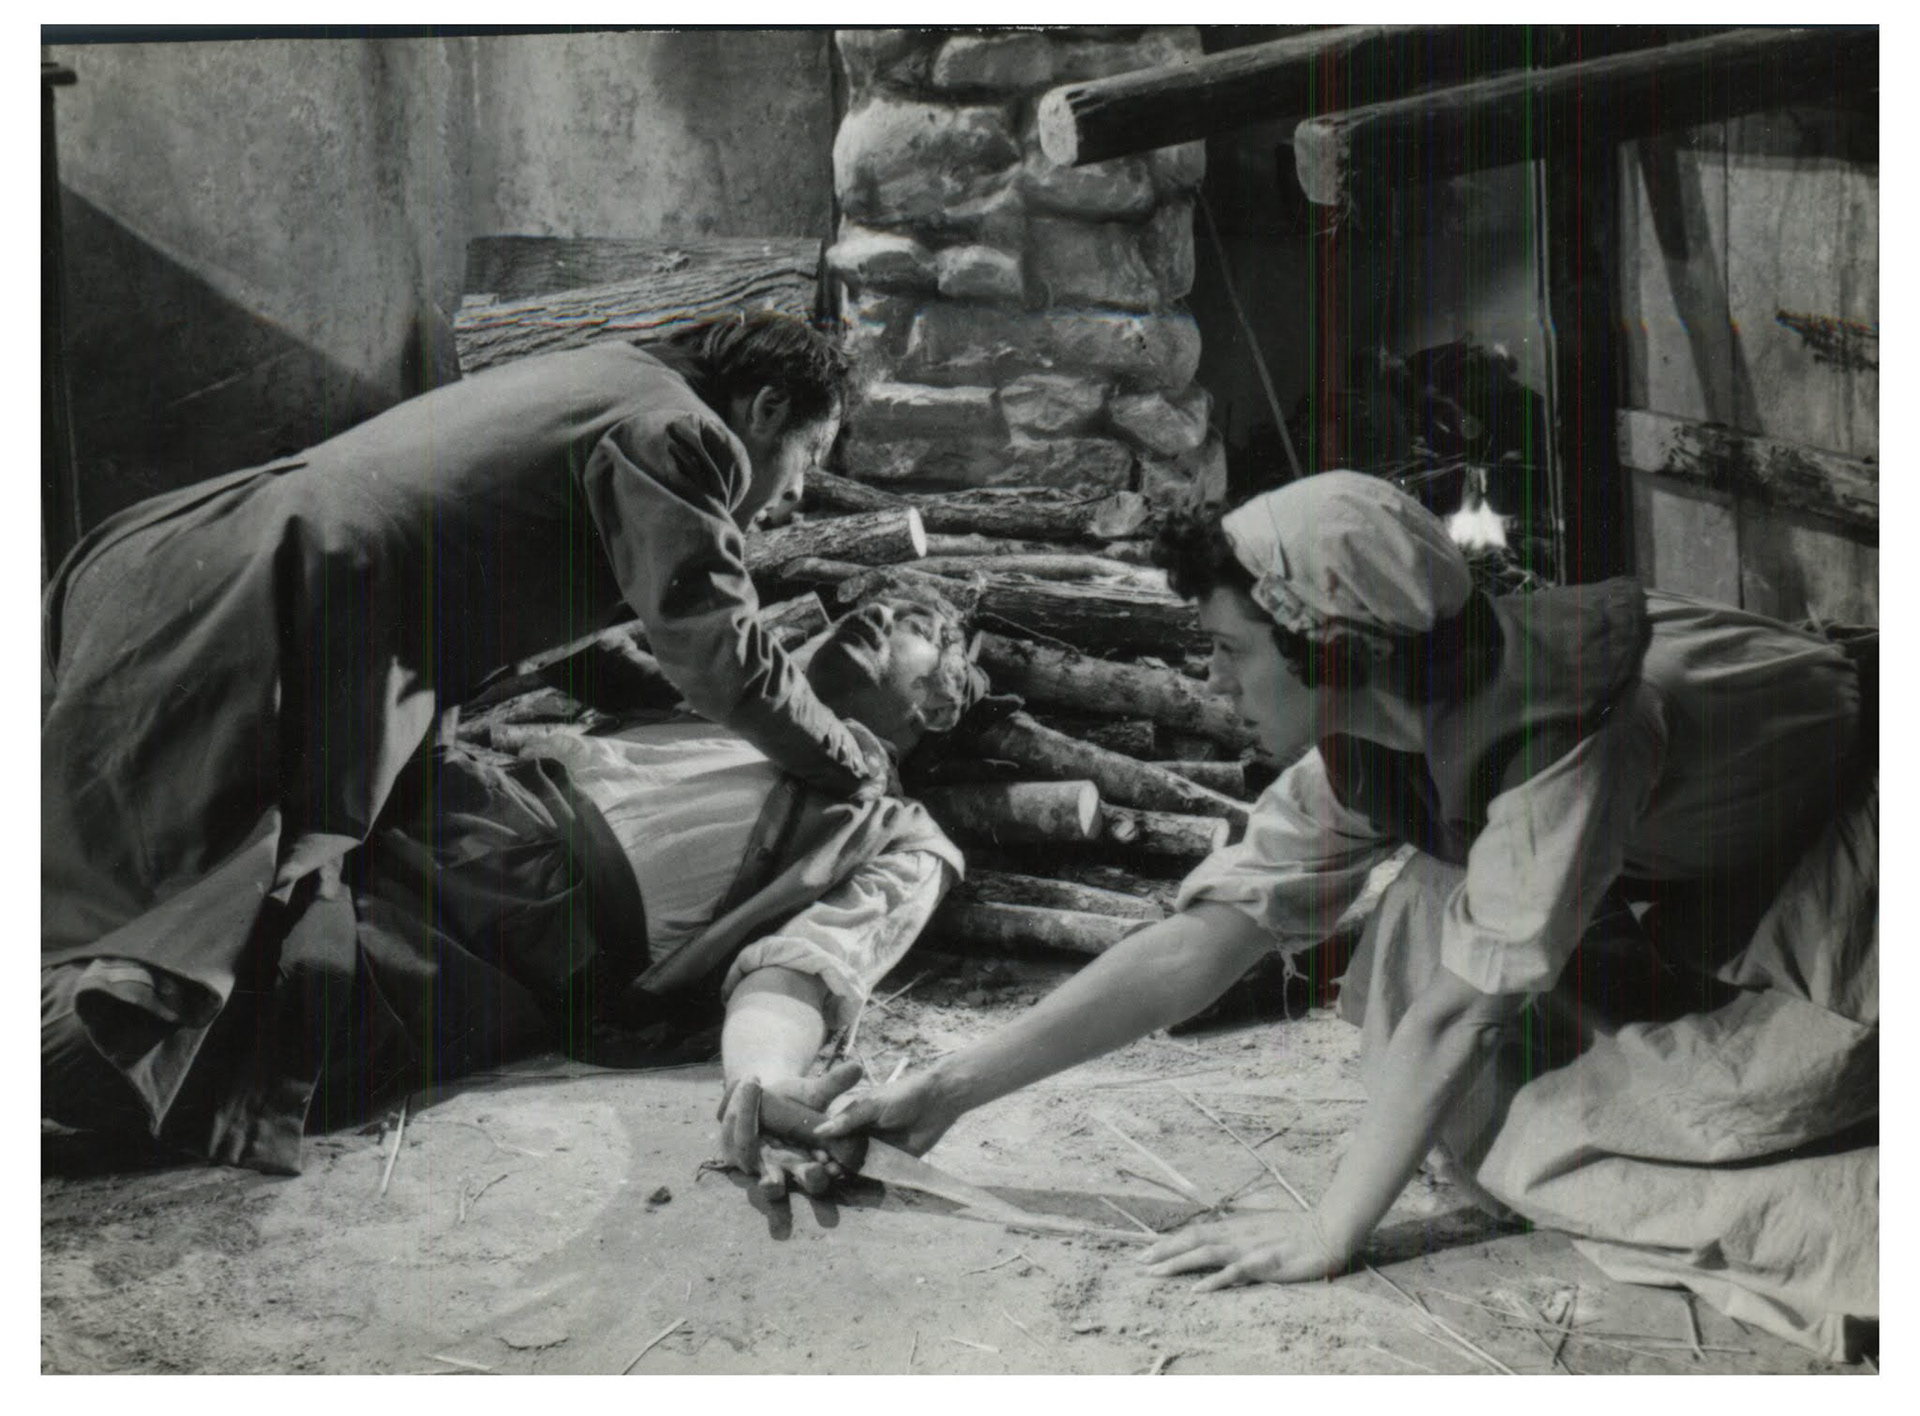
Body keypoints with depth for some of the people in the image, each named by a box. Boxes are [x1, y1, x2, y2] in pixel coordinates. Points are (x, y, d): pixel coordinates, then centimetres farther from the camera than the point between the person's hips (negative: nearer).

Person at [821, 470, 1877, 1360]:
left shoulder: (1569, 717, -36)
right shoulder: (1361, 753, -13)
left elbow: (1460, 1008, -32)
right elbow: (1189, 951, -11)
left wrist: (1327, 1236, -25)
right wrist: (943, 1093, -14)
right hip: (1669, 898, 8)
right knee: (1416, 929, -11)